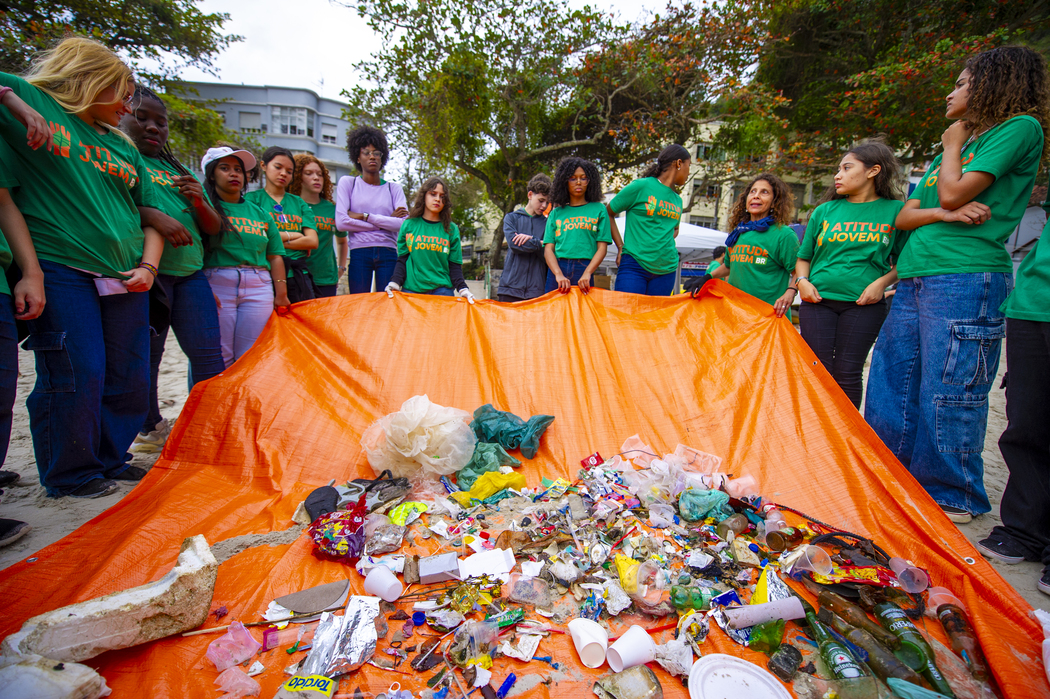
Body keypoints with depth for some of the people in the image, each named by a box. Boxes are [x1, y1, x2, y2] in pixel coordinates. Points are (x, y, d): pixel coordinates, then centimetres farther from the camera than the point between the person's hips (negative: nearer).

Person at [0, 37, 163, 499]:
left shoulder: (123, 147, 20)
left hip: (125, 278, 5)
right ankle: (70, 475, 14)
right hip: (61, 269, -5)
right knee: (77, 375, -5)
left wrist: (148, 265, 4)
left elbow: (150, 214, 19)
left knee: (129, 377, 7)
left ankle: (110, 460, 25)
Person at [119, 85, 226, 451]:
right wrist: (151, 215, -23)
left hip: (189, 272, 5)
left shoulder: (179, 171, 24)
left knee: (208, 355, -1)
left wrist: (199, 203, 1)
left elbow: (213, 227, 21)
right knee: (144, 357, 2)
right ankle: (149, 428, 19)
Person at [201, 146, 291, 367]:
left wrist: (281, 295, 8)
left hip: (258, 290, 3)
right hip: (215, 285, -3)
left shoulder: (260, 212, 17)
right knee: (218, 359, -2)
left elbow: (275, 256, 15)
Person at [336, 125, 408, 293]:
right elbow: (341, 222, -5)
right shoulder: (347, 183, 10)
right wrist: (387, 221, -4)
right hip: (359, 253, -1)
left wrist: (364, 216, -6)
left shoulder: (394, 188, 12)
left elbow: (403, 224, -4)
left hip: (388, 254, 1)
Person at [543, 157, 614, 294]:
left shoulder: (599, 210, 11)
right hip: (556, 269, 2)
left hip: (584, 269, -1)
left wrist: (587, 274, -13)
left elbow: (602, 248, 3)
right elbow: (548, 249, 6)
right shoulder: (556, 213, 15)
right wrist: (559, 274, -12)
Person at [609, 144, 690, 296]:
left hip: (667, 269, 6)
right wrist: (621, 247, -3)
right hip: (634, 265, -6)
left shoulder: (677, 200, 15)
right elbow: (607, 214, 1)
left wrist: (664, 244, 12)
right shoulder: (641, 186, -3)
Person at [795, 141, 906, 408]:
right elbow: (804, 256, 15)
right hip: (817, 300, 2)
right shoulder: (825, 211, 9)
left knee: (847, 373, 0)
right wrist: (802, 281, -3)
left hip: (864, 304, -1)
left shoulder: (895, 210, 4)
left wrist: (882, 282, -8)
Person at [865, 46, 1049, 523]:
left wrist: (953, 146, 8)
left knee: (950, 394, -5)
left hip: (965, 279, -8)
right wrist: (942, 214, -4)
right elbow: (902, 218, 17)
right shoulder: (952, 150, 26)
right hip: (914, 279, 8)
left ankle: (954, 497, 10)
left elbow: (954, 193, -10)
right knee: (891, 384, 8)